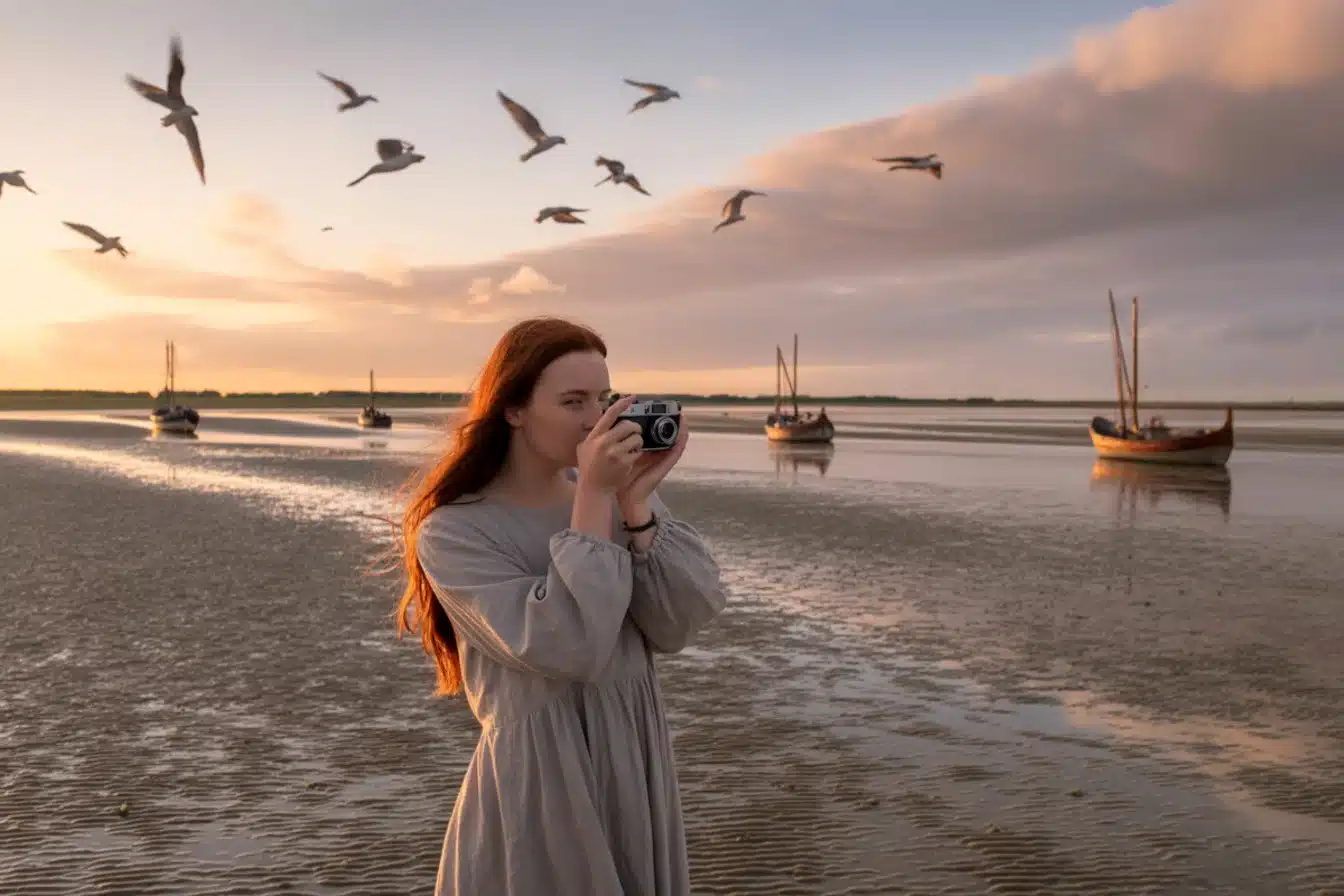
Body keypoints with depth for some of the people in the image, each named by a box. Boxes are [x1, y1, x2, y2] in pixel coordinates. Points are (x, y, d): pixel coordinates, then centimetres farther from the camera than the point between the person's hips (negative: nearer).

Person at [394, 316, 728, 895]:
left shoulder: (620, 494, 0)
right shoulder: (452, 531, -12)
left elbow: (678, 628, -8)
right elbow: (566, 649, -23)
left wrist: (635, 504, -16)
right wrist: (594, 498, -21)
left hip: (637, 765, 5)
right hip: (536, 784, -4)